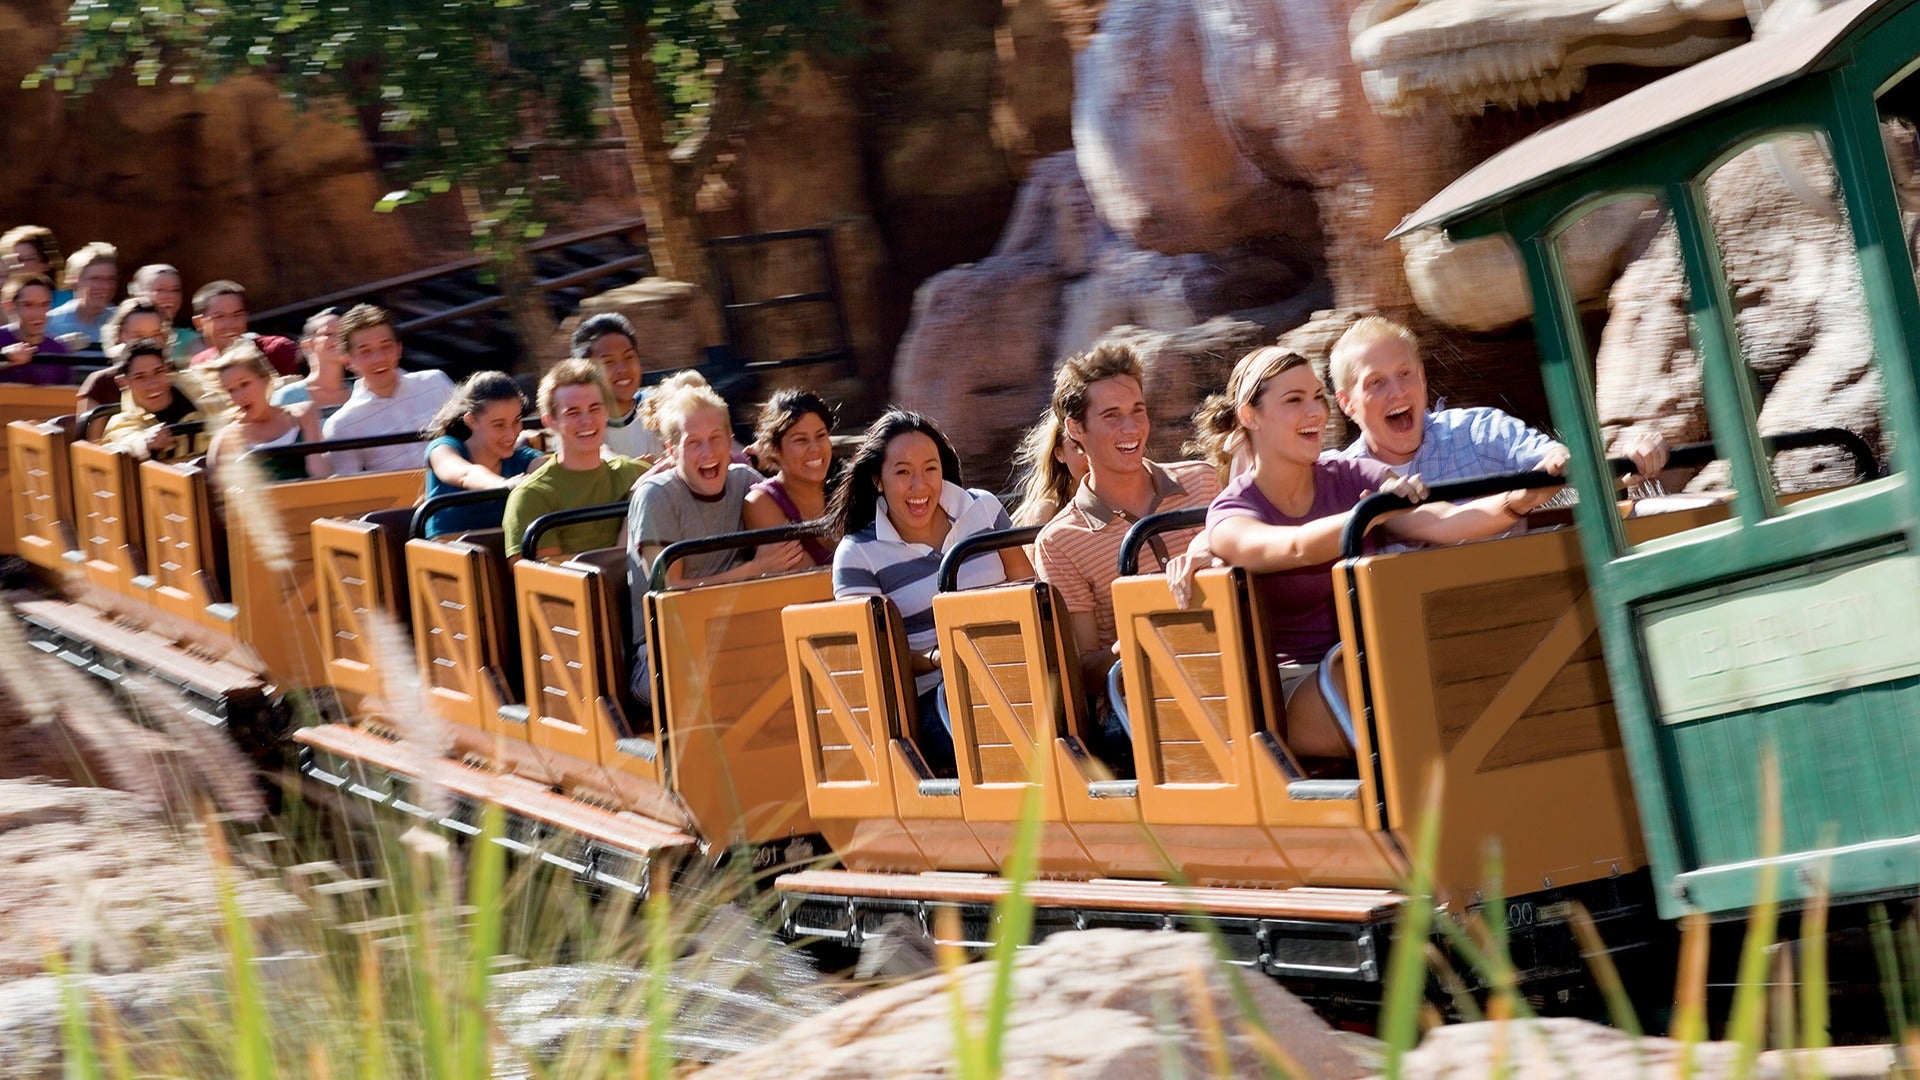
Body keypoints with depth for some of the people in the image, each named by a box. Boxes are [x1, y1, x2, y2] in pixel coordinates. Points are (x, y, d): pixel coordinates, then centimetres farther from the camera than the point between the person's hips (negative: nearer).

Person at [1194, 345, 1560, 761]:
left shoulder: (1351, 478, 7)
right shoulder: (1231, 514, -5)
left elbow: (1439, 523, -9)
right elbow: (1297, 547, -27)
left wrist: (1518, 502, -28)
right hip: (1296, 693, -4)